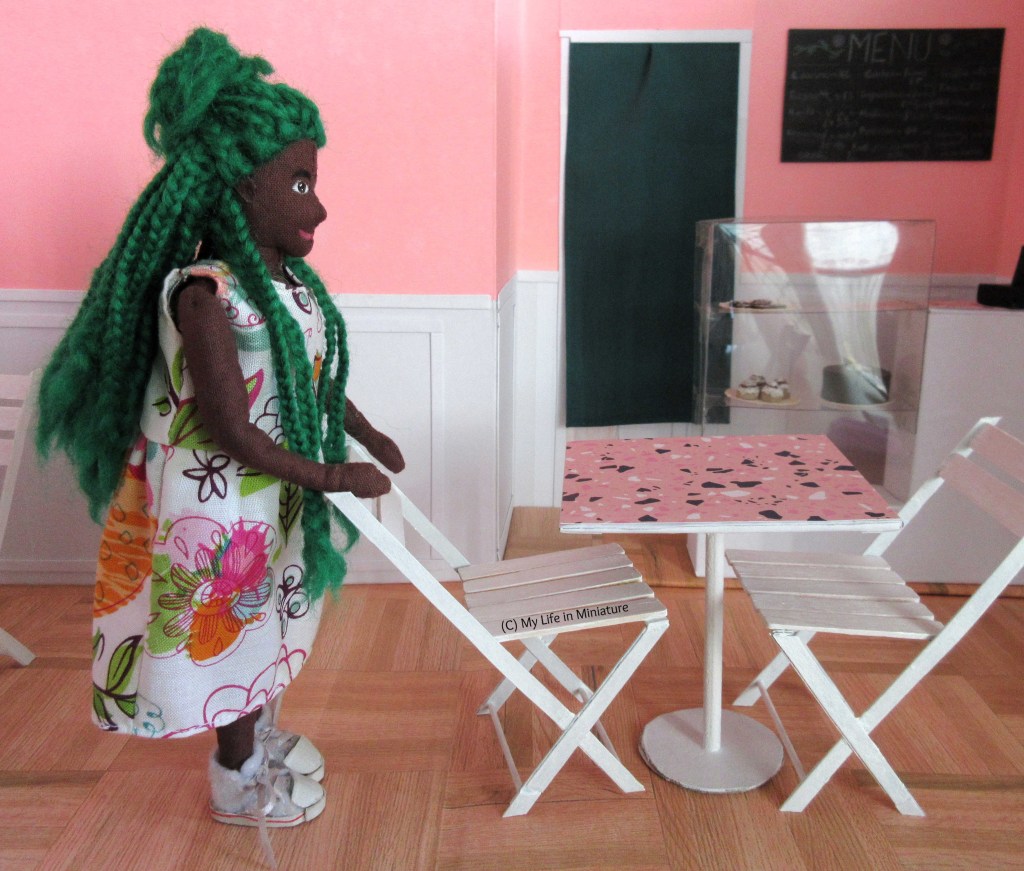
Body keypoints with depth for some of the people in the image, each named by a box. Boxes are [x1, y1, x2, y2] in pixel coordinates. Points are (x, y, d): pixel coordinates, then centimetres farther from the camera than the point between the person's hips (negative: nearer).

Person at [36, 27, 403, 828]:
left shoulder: (286, 274, -3)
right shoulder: (204, 293, -29)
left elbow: (316, 376, 11)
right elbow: (228, 431, -29)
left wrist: (369, 438, 14)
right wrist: (333, 477, -22)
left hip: (275, 493, 8)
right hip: (221, 506, -8)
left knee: (268, 620, 26)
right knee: (230, 629, 13)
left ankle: (263, 738, 52)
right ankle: (239, 784, 38)